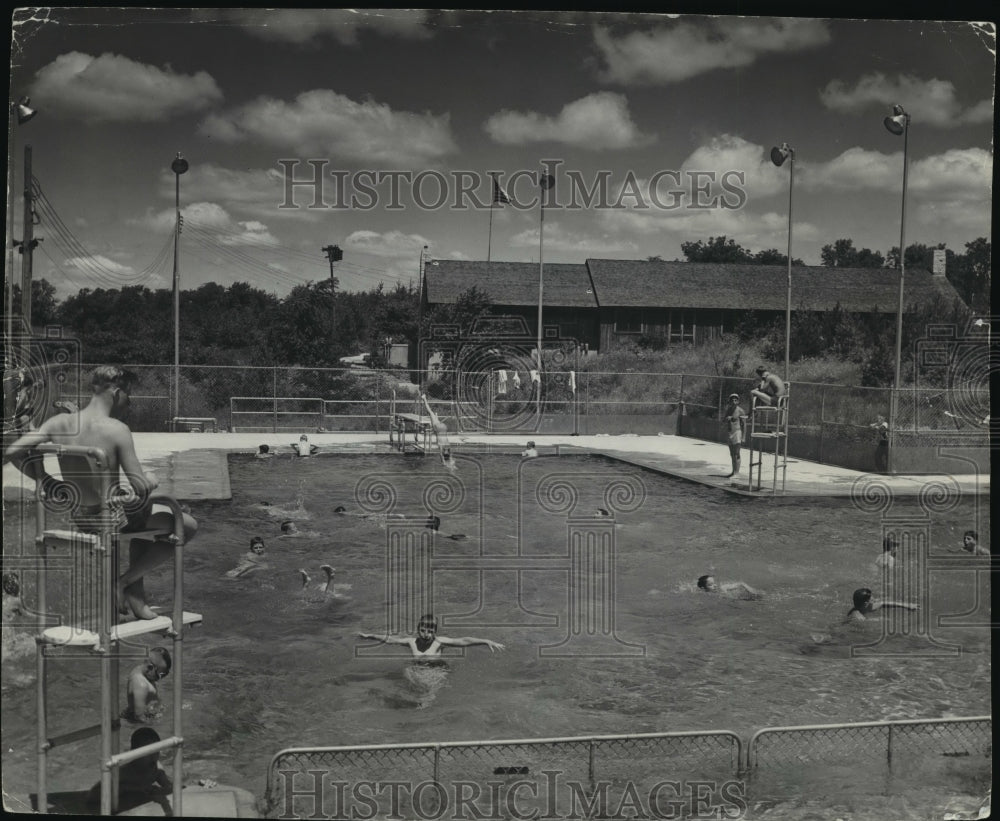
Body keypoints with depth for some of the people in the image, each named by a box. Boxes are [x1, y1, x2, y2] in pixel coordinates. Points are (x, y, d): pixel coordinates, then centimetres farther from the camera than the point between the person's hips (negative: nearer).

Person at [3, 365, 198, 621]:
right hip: (111, 518, -7)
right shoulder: (116, 430, -22)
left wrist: (47, 481, 4)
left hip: (78, 517, 7)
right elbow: (141, 487, -24)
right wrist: (151, 479, 0)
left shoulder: (59, 423, -6)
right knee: (187, 526, 10)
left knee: (145, 513, 35)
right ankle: (125, 581, 11)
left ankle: (136, 597, 35)